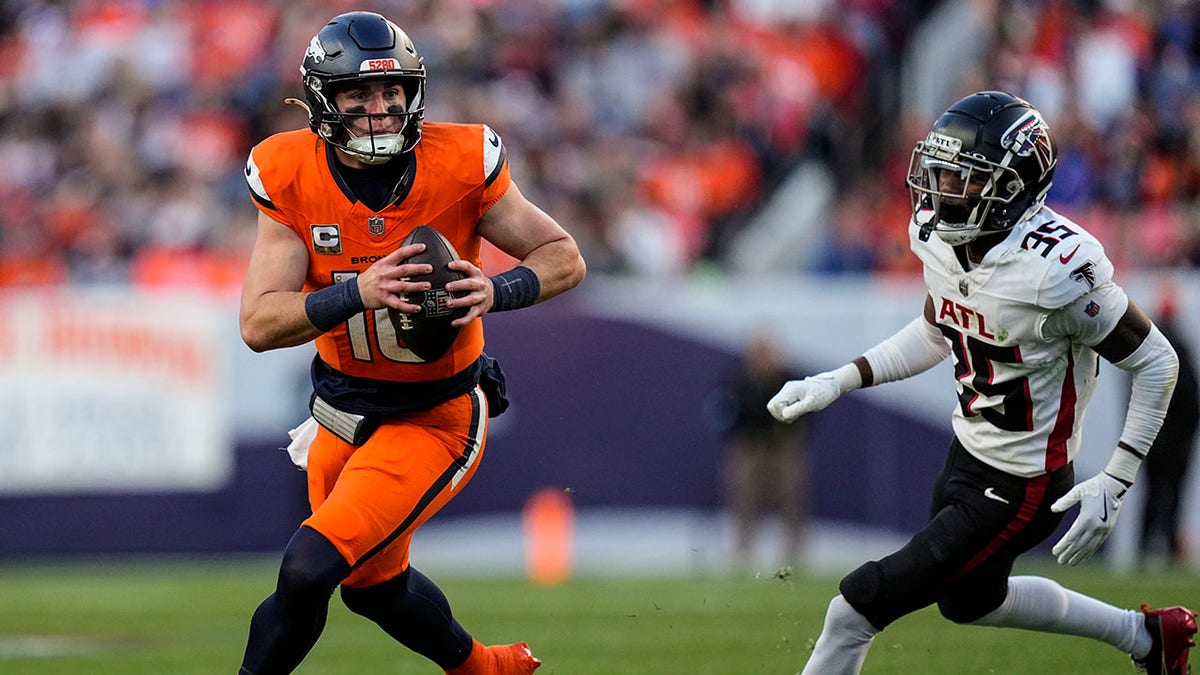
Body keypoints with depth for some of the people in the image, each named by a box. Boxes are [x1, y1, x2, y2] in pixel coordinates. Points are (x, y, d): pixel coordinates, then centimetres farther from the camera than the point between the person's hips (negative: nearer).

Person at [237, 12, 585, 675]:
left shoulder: (459, 166, -18)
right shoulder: (291, 178, -14)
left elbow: (564, 258, -6)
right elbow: (258, 324, -19)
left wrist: (495, 291, -27)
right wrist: (358, 293, -36)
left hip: (435, 416, -4)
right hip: (342, 409, 4)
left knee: (309, 569, -20)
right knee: (375, 584, 23)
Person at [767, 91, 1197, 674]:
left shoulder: (1056, 267, -30)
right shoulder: (938, 236, -7)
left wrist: (1113, 485, -22)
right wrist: (836, 383, 3)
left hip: (1020, 489, -9)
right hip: (968, 451, 9)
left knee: (857, 607, -8)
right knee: (970, 601, 32)